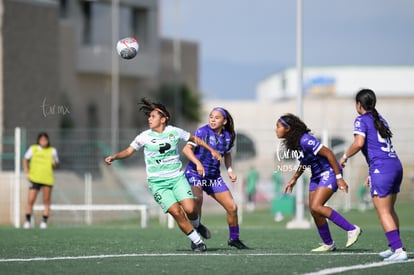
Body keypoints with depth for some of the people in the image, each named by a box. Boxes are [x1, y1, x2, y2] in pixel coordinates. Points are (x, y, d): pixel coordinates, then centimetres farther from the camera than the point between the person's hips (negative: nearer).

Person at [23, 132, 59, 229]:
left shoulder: (52, 150, 5)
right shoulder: (33, 149, 3)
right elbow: (25, 160, 14)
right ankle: (28, 221, 6)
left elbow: (56, 166, 10)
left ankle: (44, 221, 8)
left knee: (46, 201, 0)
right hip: (35, 178, -1)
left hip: (47, 180, 1)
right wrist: (27, 172, 3)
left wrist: (55, 163, -14)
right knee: (30, 200, -6)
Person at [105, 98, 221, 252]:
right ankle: (197, 241, 1)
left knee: (190, 209, -15)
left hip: (177, 178, 1)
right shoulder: (145, 137, -4)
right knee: (177, 212, -15)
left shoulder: (174, 132, 0)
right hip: (157, 183, -1)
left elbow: (194, 139, 15)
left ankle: (196, 225, 21)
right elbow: (129, 151, -7)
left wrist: (211, 150, 19)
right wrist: (114, 157, -24)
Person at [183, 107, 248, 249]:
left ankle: (234, 238, 23)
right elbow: (187, 149, -19)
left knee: (232, 207, 2)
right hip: (195, 173, -5)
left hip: (214, 176, 5)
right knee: (197, 201, -31)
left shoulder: (228, 136, 4)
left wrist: (230, 170, 6)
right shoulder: (202, 131, -12)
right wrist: (197, 163, -34)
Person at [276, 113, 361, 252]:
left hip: (329, 173, -9)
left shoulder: (305, 140, -24)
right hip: (317, 176, 9)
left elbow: (328, 153, -24)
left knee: (316, 207, -22)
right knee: (314, 211, 4)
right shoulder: (293, 142, 5)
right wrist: (294, 179, 24)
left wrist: (339, 177, -25)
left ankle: (352, 229, -17)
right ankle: (328, 244, 17)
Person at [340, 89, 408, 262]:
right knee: (390, 210, 18)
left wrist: (345, 156, -1)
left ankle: (399, 250, -17)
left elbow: (359, 143, -17)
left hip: (381, 168, -8)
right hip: (395, 164, 8)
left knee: (383, 212, -8)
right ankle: (394, 247, 23)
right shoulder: (380, 120, 22)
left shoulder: (361, 120, -2)